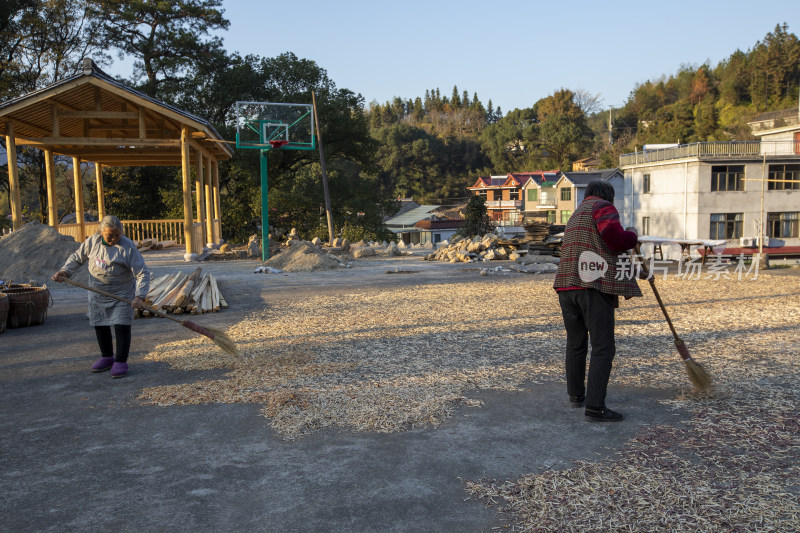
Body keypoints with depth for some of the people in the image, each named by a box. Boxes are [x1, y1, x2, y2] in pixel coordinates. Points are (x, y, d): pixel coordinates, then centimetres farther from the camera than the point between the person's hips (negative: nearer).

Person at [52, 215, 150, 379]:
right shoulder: (92, 242, -5)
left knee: (121, 326, -8)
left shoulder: (128, 247, -20)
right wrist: (64, 271, -7)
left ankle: (121, 361, 2)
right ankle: (107, 357, 28)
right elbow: (77, 258, 11)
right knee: (100, 325, 12)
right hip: (97, 293, 5)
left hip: (122, 294, -5)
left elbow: (143, 273, -24)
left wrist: (140, 296, -36)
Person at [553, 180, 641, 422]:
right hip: (594, 286, -8)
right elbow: (614, 237, -17)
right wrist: (632, 235, 5)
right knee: (603, 347, -5)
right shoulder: (603, 207, 1)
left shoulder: (576, 216, 29)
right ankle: (595, 406, -8)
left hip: (567, 285, 8)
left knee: (576, 343, 20)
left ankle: (576, 394, 33)